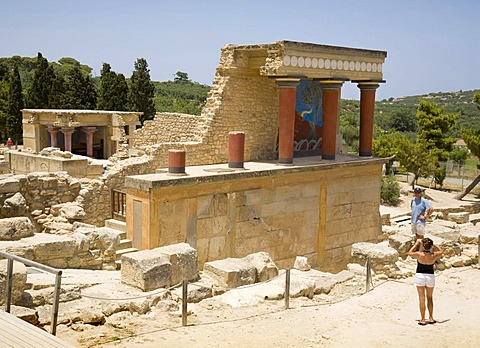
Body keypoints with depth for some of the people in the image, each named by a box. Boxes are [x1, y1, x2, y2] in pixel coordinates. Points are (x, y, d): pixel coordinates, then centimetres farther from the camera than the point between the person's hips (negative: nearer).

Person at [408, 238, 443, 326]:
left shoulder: (419, 254, -15)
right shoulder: (434, 255, -9)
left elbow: (410, 253, 4)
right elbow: (441, 251, 13)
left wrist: (416, 243, 8)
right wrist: (433, 244, 12)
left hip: (420, 276, -2)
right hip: (430, 276, 2)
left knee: (422, 299, 1)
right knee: (430, 298, 17)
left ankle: (422, 320, 3)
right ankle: (431, 318, 21)